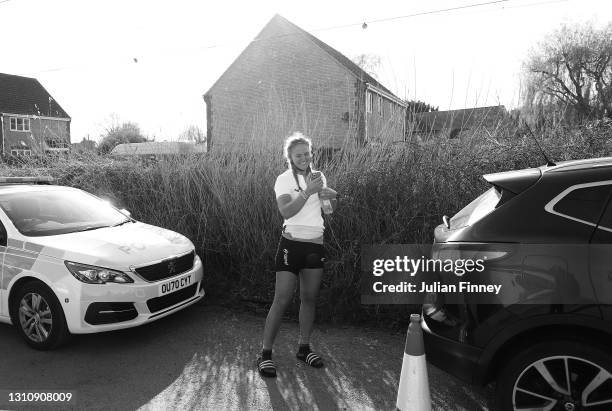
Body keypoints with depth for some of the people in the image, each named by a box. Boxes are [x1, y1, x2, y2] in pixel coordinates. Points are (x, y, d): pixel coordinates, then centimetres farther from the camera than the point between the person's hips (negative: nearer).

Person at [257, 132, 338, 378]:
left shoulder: (318, 176, 10)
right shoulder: (284, 180, -5)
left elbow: (331, 208, 10)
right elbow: (286, 211, -20)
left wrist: (330, 195, -11)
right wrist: (308, 191, -28)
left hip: (315, 244, 5)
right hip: (292, 243, -5)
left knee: (309, 298, 10)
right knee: (282, 300, -5)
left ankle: (304, 348, 24)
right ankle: (265, 354, 5)